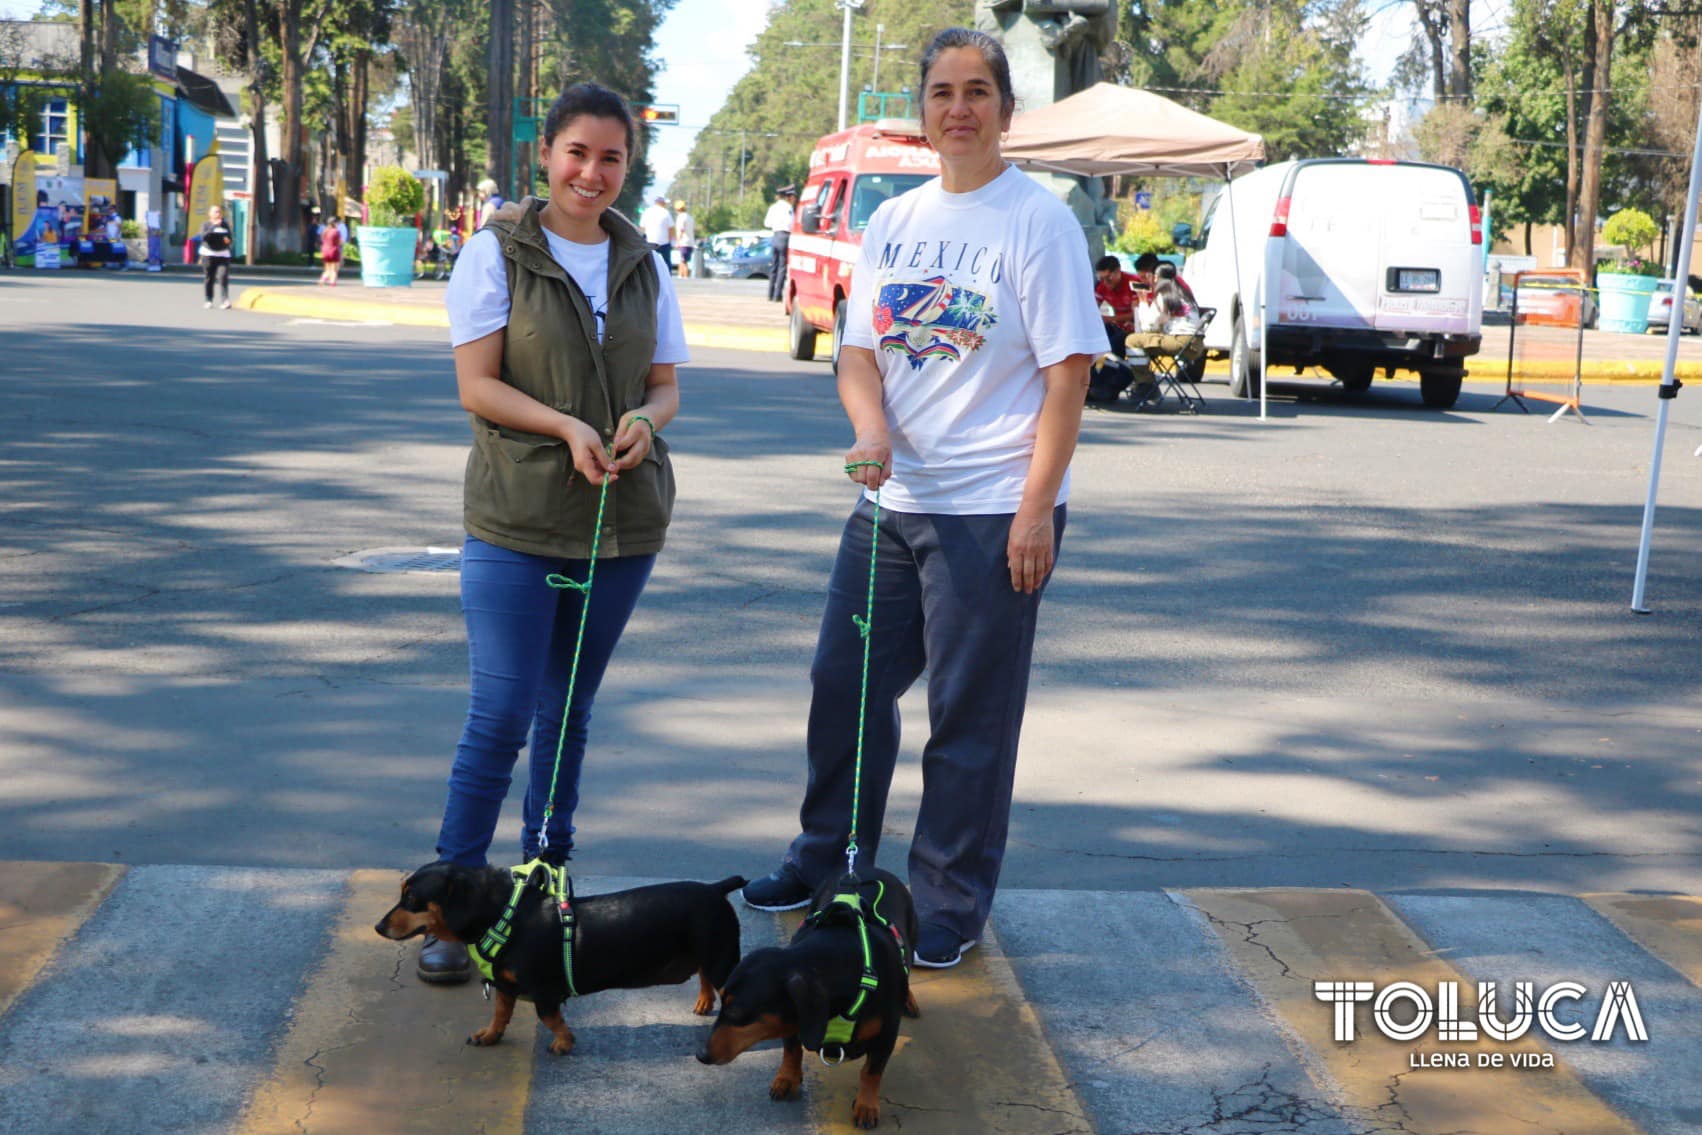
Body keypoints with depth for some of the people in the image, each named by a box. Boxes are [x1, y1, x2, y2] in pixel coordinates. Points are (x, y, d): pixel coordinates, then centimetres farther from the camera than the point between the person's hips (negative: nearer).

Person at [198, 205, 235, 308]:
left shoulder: (225, 225, 15)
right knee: (208, 278, 1)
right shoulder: (205, 224, 4)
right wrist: (214, 226, -19)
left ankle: (225, 300, -20)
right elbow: (204, 237, -13)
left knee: (223, 277, -14)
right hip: (208, 254, -1)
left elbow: (230, 239, 21)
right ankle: (208, 301, 12)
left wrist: (228, 241, -3)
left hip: (223, 254, 1)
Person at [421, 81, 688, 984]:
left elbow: (665, 386, 12)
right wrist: (567, 427, -22)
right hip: (517, 518, -4)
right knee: (500, 715, -8)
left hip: (623, 520, 4)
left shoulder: (643, 266, 10)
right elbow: (477, 385, -8)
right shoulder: (498, 253, -3)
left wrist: (644, 420, -12)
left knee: (569, 713, 13)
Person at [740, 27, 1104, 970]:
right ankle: (829, 858, 34)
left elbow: (1067, 376, -10)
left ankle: (951, 907, 15)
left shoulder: (1038, 222, -7)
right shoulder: (892, 223, 10)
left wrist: (1035, 510, -15)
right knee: (844, 682, 14)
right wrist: (871, 432, -11)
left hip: (992, 512, -6)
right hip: (890, 501, 6)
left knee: (971, 715, 1)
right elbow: (859, 350, 10)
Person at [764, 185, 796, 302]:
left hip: (774, 236, 8)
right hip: (784, 237, -8)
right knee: (782, 267, -4)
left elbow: (766, 223, 13)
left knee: (774, 266, 14)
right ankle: (777, 294, -6)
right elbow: (790, 223, -17)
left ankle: (771, 294, 18)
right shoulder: (787, 207, -11)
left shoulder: (773, 207, 13)